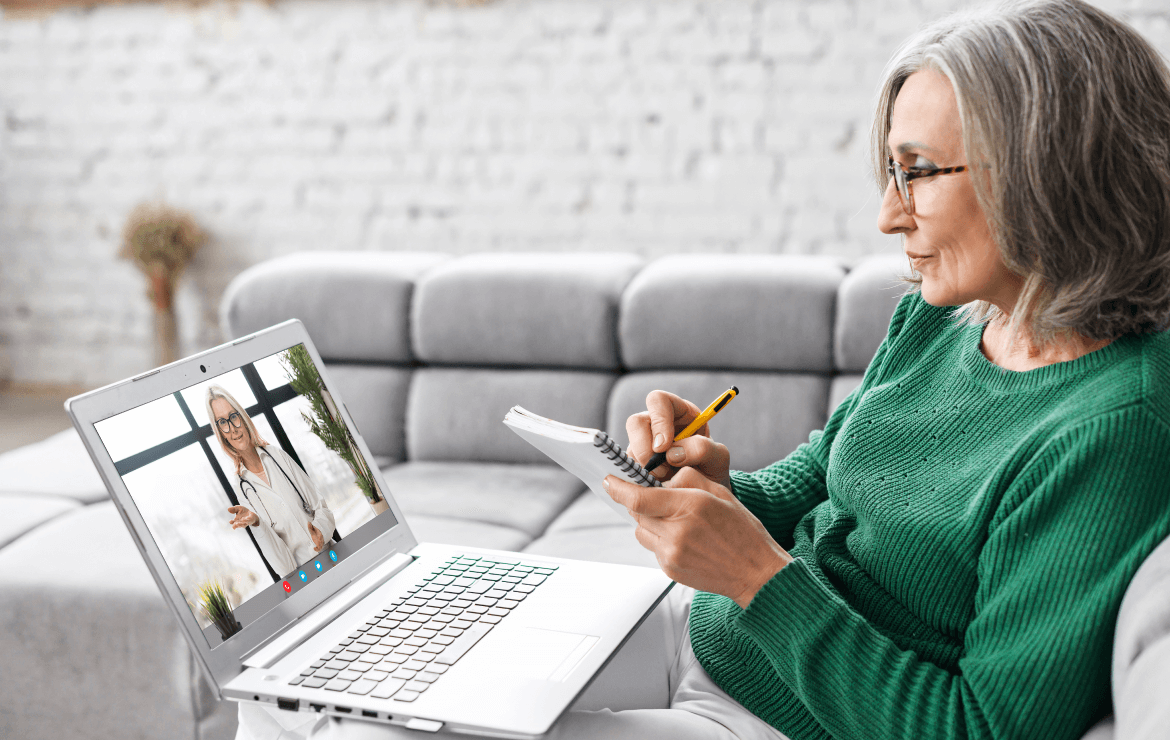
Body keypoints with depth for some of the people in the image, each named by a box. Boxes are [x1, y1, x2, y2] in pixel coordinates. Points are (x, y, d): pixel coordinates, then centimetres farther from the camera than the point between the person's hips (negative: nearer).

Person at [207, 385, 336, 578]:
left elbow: (321, 506, 9)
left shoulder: (277, 455, 4)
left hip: (330, 553, 2)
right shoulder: (243, 489, 0)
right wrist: (256, 523, -23)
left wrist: (321, 530, -13)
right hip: (300, 577, -2)